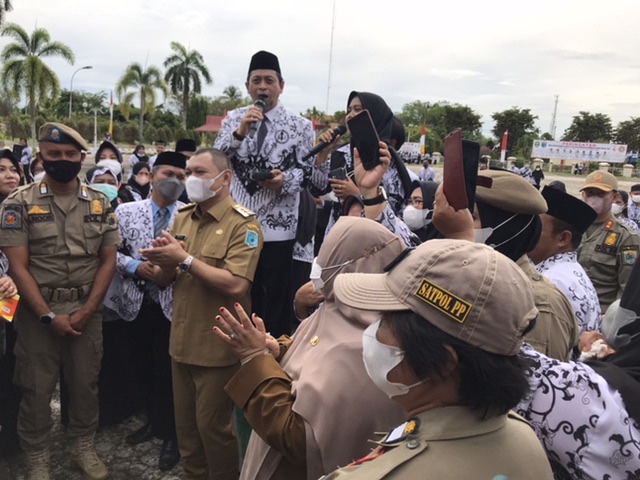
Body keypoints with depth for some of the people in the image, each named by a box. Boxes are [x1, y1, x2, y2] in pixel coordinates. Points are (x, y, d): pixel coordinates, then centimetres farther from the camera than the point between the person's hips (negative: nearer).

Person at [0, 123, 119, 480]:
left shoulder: (100, 204, 2)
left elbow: (108, 260, 2)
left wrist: (87, 310, -7)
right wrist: (48, 315, -13)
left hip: (88, 310, 2)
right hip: (38, 311, -2)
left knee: (85, 383, 13)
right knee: (37, 388, 9)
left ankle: (85, 448, 33)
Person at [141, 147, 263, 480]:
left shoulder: (243, 224, -14)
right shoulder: (182, 218, 7)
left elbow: (236, 285, -26)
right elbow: (163, 279, 8)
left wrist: (185, 259, -23)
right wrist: (165, 261, -14)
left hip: (218, 346, -6)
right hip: (182, 342, 7)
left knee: (212, 426, 9)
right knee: (185, 425, 20)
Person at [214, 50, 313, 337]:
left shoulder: (300, 125, 0)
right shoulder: (234, 119, 7)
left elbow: (308, 171, -4)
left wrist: (284, 179, -24)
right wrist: (240, 133, -19)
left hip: (277, 227, -2)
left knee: (277, 301, 8)